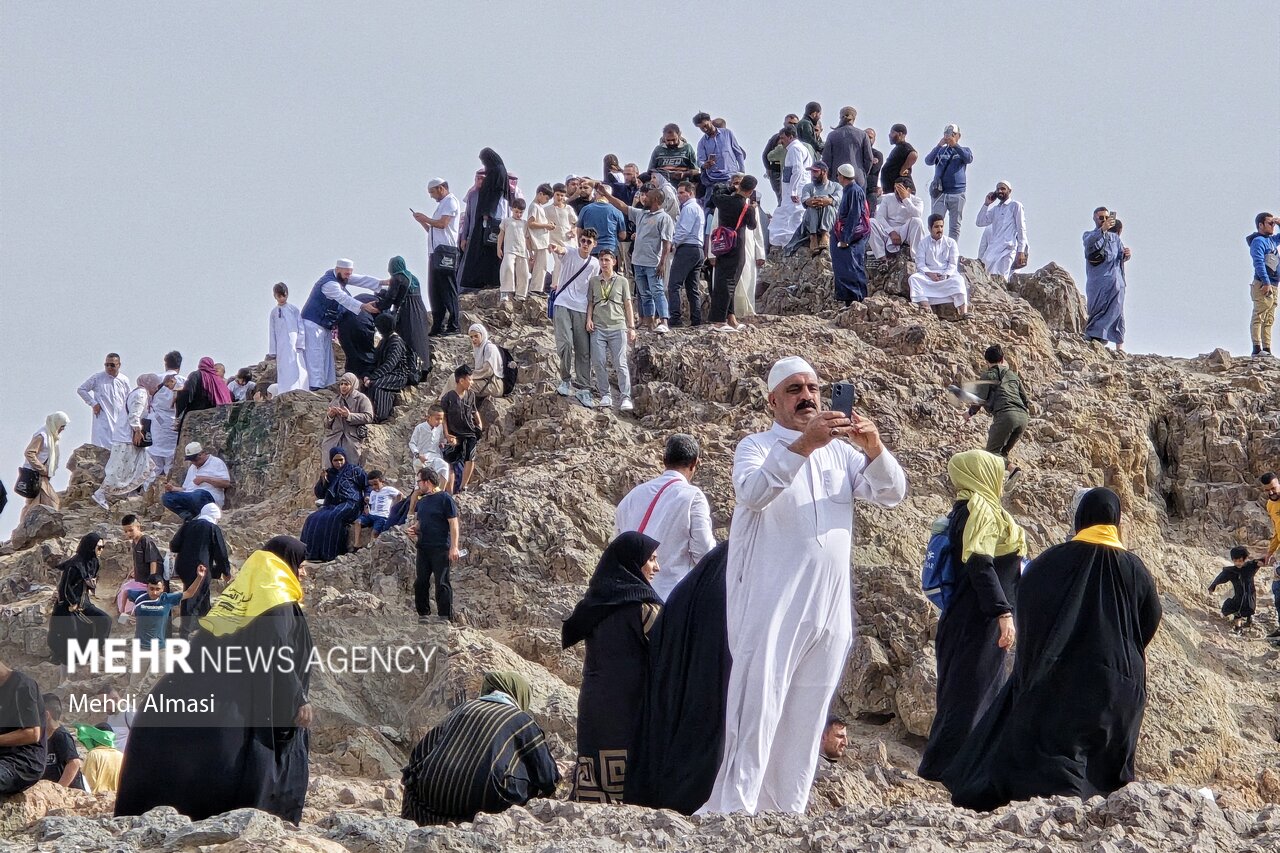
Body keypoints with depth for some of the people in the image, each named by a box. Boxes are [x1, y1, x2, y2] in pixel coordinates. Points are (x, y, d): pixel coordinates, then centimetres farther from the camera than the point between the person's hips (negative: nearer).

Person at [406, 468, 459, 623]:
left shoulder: (444, 498, -6)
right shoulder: (421, 502, 16)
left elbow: (453, 523, -9)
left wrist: (454, 547, -16)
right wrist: (414, 530, 1)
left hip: (440, 548, -7)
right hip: (423, 548, 7)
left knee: (442, 584, -7)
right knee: (420, 582, 6)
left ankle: (446, 617, -5)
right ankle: (423, 614, 14)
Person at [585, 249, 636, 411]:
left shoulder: (622, 282, 10)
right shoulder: (593, 281, 13)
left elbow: (627, 305, 10)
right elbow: (590, 302, 16)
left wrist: (631, 327, 6)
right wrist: (589, 319, -1)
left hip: (617, 327, -2)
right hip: (598, 328, 2)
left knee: (620, 364, -7)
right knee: (599, 363, -4)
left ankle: (626, 397, -9)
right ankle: (605, 395, 6)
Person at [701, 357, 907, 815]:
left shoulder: (840, 452, 15)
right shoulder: (757, 447, 1)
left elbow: (891, 493, 1)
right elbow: (752, 492, -21)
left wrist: (874, 449, -18)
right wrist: (803, 445, -32)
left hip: (828, 610, 5)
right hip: (770, 606, -5)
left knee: (806, 720, 7)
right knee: (758, 710, -11)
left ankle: (786, 815, 12)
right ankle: (734, 812, -13)